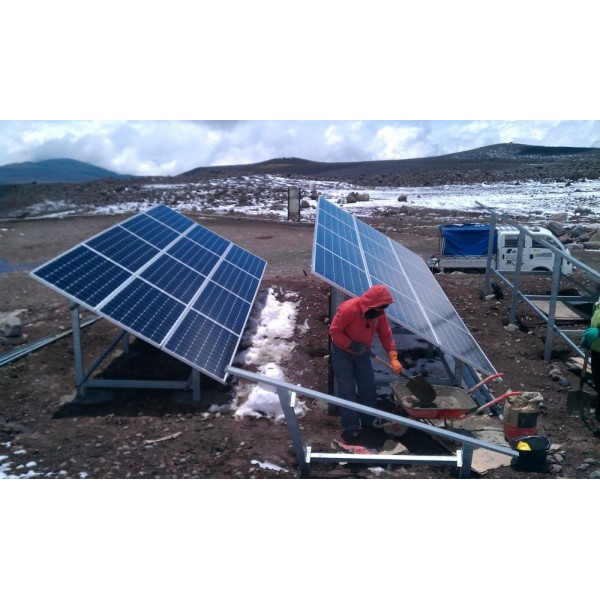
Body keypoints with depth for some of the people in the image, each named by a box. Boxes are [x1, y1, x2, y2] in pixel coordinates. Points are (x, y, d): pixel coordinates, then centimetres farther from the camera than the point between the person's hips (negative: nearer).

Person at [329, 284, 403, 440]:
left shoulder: (379, 314, -12)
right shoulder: (348, 309, -31)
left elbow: (386, 335, -6)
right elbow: (334, 330, -24)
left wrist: (393, 358, -17)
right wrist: (352, 345, -31)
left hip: (362, 353, 6)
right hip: (342, 352, -6)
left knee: (369, 388, 9)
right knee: (347, 390, -6)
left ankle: (369, 422, 24)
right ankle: (351, 427, 3)